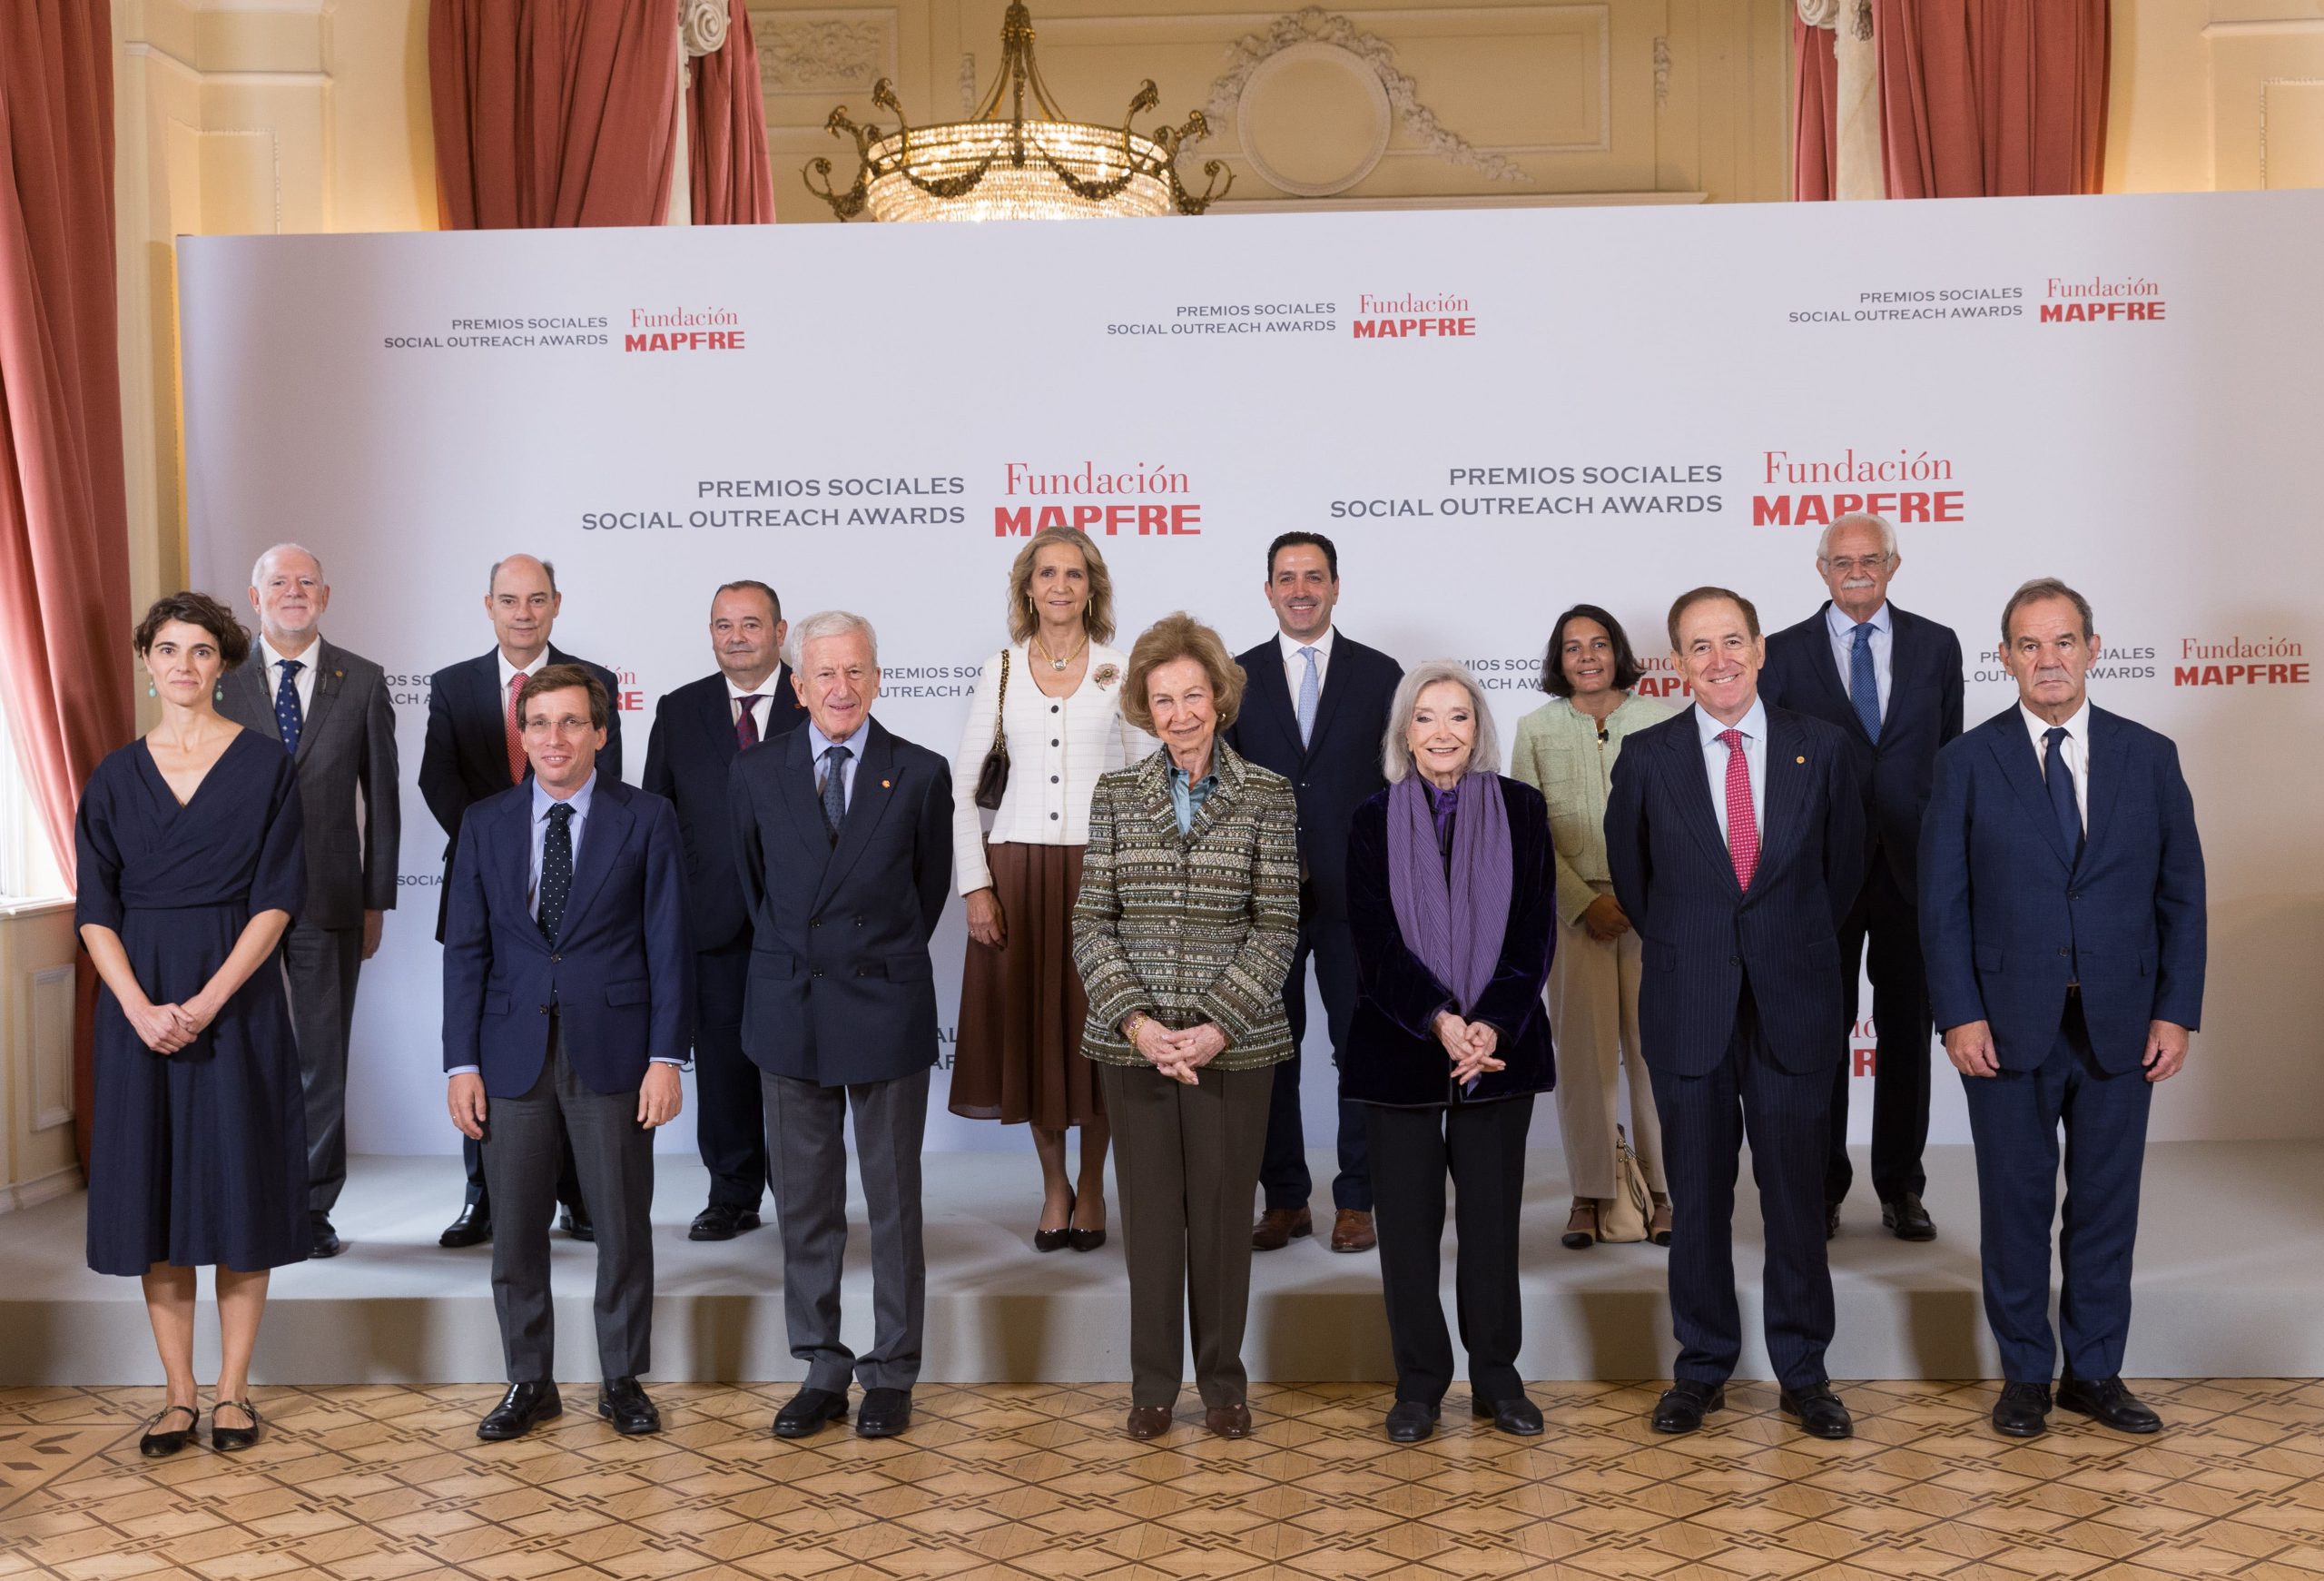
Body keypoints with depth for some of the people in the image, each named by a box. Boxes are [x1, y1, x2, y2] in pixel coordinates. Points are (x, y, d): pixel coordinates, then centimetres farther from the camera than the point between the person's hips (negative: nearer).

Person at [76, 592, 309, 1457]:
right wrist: (141, 1009, -13)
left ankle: (232, 1390, 11)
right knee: (154, 1188, 4)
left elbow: (276, 900, -6)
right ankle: (178, 1392, 13)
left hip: (238, 999, -2)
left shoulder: (266, 766, 0)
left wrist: (206, 1004, -15)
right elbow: (94, 909, 3)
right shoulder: (116, 776, 7)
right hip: (139, 1004, 2)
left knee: (238, 1185, 1)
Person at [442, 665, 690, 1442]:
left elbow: (668, 943, -3)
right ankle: (529, 1383, 22)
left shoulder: (647, 819, -1)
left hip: (612, 1050, -2)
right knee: (517, 1230, 8)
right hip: (512, 1052, 2)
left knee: (624, 1226, 6)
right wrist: (461, 1063, -1)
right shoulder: (484, 824, 7)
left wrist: (666, 1057, -9)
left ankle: (624, 1380, 21)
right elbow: (466, 948, 5)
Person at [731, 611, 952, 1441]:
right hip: (788, 1014, 2)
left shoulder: (921, 774, -2)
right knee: (803, 1202, 8)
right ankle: (821, 1371, 19)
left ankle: (892, 1373, 17)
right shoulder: (756, 776, 4)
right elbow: (753, 885, 15)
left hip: (885, 1010, -2)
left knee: (894, 1199, 6)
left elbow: (930, 886, 8)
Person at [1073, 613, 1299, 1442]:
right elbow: (1091, 922, 1)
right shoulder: (1115, 793, 4)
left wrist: (1219, 1027, -14)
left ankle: (1223, 1380, 23)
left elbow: (1277, 926, -4)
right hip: (1132, 1041, 1)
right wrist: (1136, 1021, -12)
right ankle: (1152, 1383, 21)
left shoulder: (1269, 796, 0)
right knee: (1149, 1210, 8)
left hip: (1234, 1042, -1)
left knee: (1223, 1210, 7)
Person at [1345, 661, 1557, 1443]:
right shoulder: (1375, 821, 2)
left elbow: (1535, 932, -2)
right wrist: (1440, 1023, -17)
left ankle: (1496, 1378, 20)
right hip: (1399, 1049, 0)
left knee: (1493, 1218, 6)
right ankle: (1419, 1381, 16)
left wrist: (1492, 1026, -15)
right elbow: (1376, 942, -5)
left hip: (1499, 1048, 0)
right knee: (1408, 1222, 4)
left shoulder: (1520, 811, 3)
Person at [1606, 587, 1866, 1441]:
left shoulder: (1819, 746, 1)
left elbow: (1844, 860, 13)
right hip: (1688, 1008, 0)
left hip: (1795, 1002, 0)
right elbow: (1630, 869, 13)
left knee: (1796, 1193, 6)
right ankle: (1701, 1368, 20)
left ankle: (1803, 1372, 19)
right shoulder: (1647, 756, -1)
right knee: (1698, 1195, 8)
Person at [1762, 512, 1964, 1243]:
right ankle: (1822, 1187, 19)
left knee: (1907, 1031, 9)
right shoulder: (1784, 653, 1)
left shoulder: (1936, 645, 5)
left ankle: (1901, 1188, 21)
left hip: (1913, 867, 1)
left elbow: (1951, 756, 7)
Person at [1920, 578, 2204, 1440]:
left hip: (2121, 1025, 2)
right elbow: (1943, 901, -2)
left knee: (2107, 1200, 9)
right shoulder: (1967, 762, 0)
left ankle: (2095, 1371, 23)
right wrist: (1959, 1015, -9)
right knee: (2016, 1200, 7)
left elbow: (2181, 893, 5)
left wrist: (2176, 1011, -2)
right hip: (2008, 1022, -1)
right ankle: (2025, 1374, 20)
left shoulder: (2149, 756, 5)